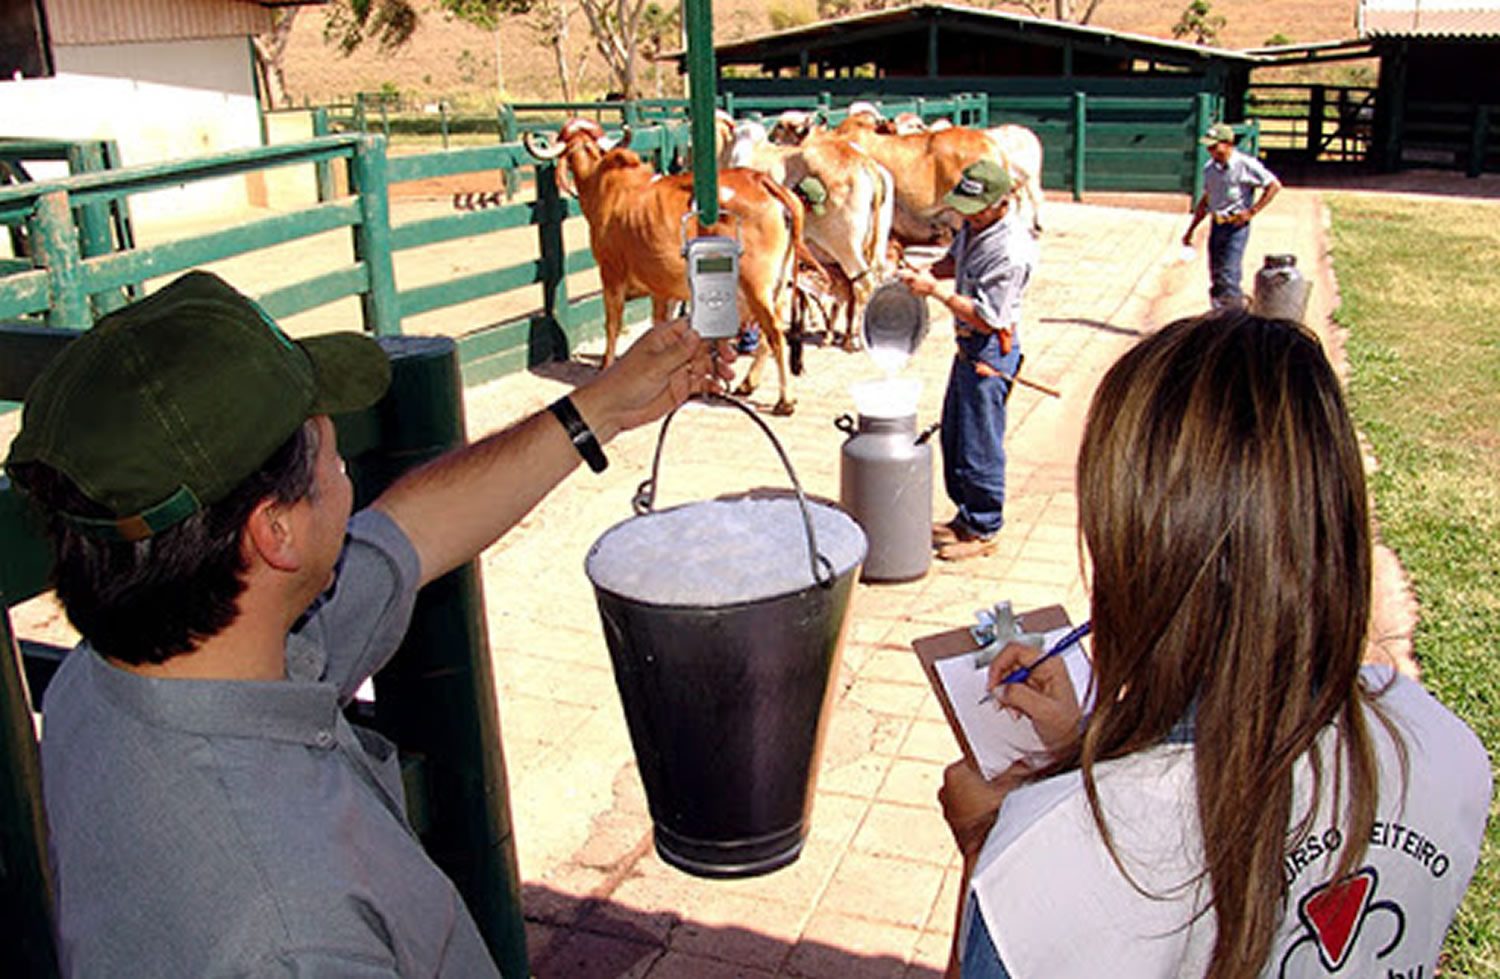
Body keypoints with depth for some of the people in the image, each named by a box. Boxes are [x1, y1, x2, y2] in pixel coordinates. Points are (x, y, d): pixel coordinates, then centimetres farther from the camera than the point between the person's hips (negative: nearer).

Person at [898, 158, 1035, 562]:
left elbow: (986, 318, -25)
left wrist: (935, 290, -23)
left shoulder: (1010, 252, -25)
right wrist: (925, 272, 3)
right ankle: (966, 516, 33)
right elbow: (954, 261, 24)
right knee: (953, 436, 18)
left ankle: (983, 530, 14)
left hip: (991, 351, -10)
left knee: (979, 445, -1)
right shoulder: (974, 227, 3)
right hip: (968, 346, 10)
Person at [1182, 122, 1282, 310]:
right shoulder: (1209, 168, 9)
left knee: (1228, 276, -14)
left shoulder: (1245, 164, -10)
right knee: (1216, 279, 7)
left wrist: (1251, 212, -10)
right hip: (1217, 225, 6)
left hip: (1237, 226, -6)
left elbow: (1274, 186, -6)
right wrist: (1190, 230, 19)